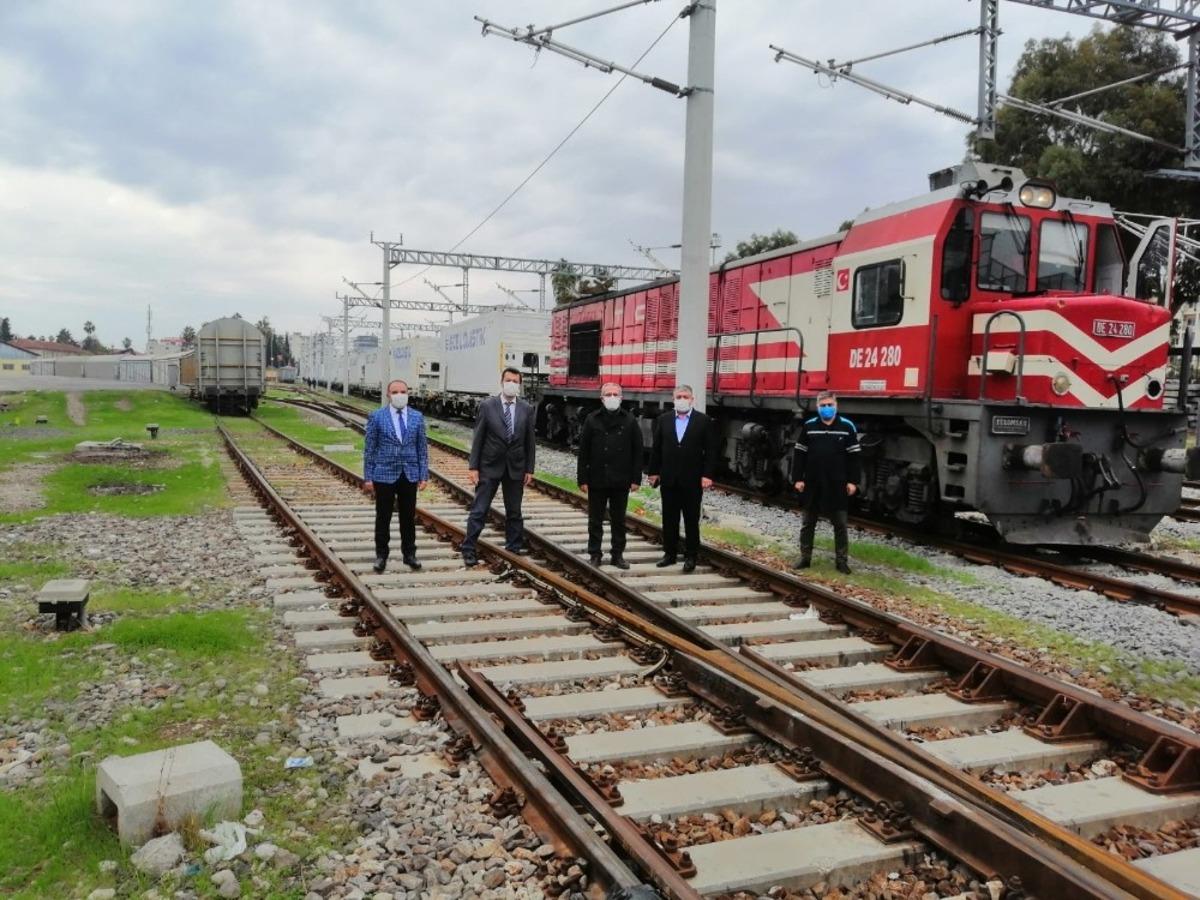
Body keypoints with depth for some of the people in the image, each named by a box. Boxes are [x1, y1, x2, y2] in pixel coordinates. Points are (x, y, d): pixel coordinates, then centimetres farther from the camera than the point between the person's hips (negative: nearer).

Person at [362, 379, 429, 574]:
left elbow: (422, 448, 6)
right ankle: (381, 556, 18)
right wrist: (368, 477, -5)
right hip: (384, 474, -2)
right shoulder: (377, 417, -3)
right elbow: (369, 449, -1)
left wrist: (423, 475, 1)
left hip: (409, 475, 2)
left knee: (408, 517, 9)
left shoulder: (417, 417, 4)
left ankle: (409, 554, 21)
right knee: (383, 518, 7)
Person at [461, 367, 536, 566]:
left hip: (515, 468, 3)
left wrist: (529, 469, 2)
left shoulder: (527, 409, 2)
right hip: (489, 467, -2)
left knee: (514, 511, 14)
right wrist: (473, 466, -8)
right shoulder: (487, 406, -4)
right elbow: (477, 438, -4)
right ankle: (468, 550, 6)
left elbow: (530, 442, 5)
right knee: (479, 511, -1)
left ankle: (514, 545, 27)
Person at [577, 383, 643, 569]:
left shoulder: (630, 420, 2)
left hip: (621, 481, 1)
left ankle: (618, 554, 19)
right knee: (595, 520, 7)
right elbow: (583, 452, 0)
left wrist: (636, 478, -3)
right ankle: (595, 554, 17)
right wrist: (583, 479, -5)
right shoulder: (592, 420, 0)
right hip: (597, 480, 0)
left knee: (619, 520, 9)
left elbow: (637, 451, 2)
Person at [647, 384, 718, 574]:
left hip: (692, 480, -3)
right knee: (669, 519, 9)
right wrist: (653, 472, 3)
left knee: (691, 521, 5)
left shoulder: (704, 421, -3)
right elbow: (656, 448, 7)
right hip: (668, 479, 3)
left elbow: (710, 451, -4)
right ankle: (670, 554, 19)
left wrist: (707, 475, -11)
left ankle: (690, 557, 13)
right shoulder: (663, 419, 5)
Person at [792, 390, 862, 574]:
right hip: (812, 484, 1)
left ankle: (842, 560, 15)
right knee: (808, 523, 9)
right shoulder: (808, 426, 1)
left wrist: (853, 481, -5)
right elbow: (799, 454, 3)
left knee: (840, 524, 6)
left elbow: (855, 456, 0)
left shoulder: (847, 426, -2)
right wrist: (798, 478, -2)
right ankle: (805, 557, 20)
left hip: (837, 485, -1)